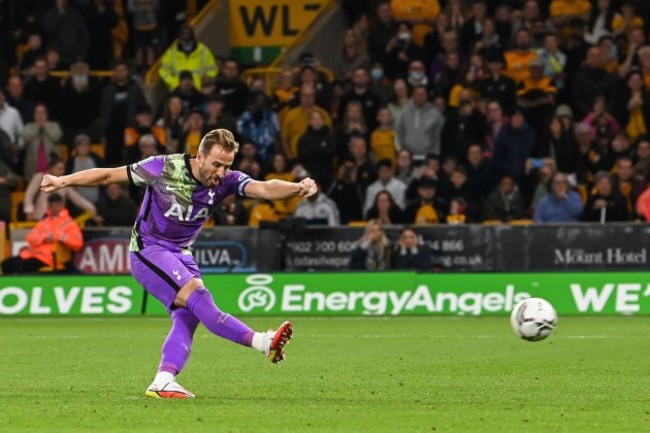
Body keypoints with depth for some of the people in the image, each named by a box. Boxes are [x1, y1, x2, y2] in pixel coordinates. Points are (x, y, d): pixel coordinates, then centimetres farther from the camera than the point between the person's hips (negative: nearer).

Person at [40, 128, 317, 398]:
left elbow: (264, 189, -24)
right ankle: (264, 343, -31)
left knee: (188, 315, -14)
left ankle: (163, 382, -17)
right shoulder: (165, 168, -18)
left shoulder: (225, 181, -8)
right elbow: (109, 176, -9)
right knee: (196, 294, -24)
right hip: (147, 250, -6)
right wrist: (63, 181, -8)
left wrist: (297, 188, -43)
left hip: (180, 254, 6)